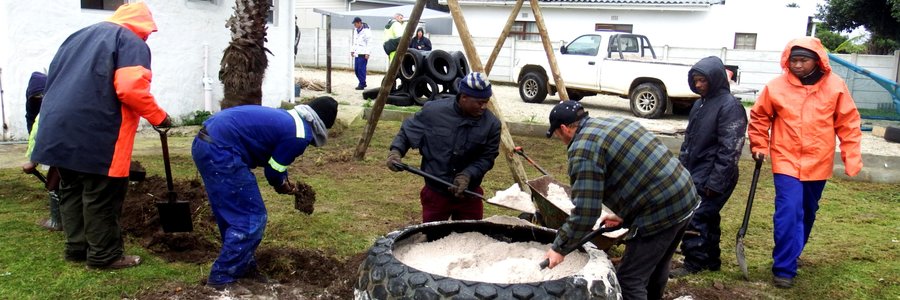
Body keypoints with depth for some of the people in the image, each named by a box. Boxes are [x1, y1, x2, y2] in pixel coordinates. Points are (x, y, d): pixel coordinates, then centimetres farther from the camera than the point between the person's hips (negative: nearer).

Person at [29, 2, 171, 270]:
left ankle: (77, 247, 23)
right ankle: (104, 255, 6)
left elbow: (56, 78, 26)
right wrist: (159, 117, -6)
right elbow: (131, 89, -18)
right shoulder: (131, 42, -3)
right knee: (101, 195, -1)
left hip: (59, 128, 9)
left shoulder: (80, 36, 24)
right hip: (94, 132, -8)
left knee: (72, 189, 16)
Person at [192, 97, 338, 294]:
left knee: (232, 216, 21)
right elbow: (274, 170, 0)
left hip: (205, 143, 10)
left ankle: (243, 266, 33)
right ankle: (222, 278, 5)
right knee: (251, 219, -2)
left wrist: (282, 181, 26)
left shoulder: (287, 118, 21)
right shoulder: (300, 135, -9)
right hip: (220, 152, -10)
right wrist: (282, 184, 19)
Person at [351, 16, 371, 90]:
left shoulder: (366, 31, -12)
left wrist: (367, 53, -20)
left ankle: (362, 84, -1)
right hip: (357, 53, 9)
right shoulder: (356, 31, 15)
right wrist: (352, 50, 18)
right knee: (356, 69, 9)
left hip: (363, 54, -9)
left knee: (361, 69, -8)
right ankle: (362, 83, 21)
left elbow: (369, 43, -15)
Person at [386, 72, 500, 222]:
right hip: (435, 193, -1)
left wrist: (467, 175, -23)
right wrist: (396, 150, -16)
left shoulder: (492, 124, -13)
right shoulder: (433, 111, -14)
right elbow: (407, 131, 0)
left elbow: (487, 158, -8)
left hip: (469, 194, 1)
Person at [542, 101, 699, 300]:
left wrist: (560, 248, -6)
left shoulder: (583, 150, -13)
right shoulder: (612, 123, 16)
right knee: (657, 266, 26)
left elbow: (585, 212, -17)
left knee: (629, 280, -1)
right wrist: (624, 215, 24)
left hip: (661, 212, -10)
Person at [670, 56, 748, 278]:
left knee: (695, 217, -8)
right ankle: (710, 261, 25)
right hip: (694, 173, 8)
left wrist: (715, 183, -19)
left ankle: (694, 263, 4)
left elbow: (729, 149, -18)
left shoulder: (729, 106, -14)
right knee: (707, 218, 15)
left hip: (711, 177, -8)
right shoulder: (700, 103, 13)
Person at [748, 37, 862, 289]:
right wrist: (759, 146, 0)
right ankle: (784, 269, -4)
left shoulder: (835, 86, -5)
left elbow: (848, 123, 0)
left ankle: (791, 255, 39)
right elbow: (759, 118, 5)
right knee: (789, 213, -13)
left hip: (818, 163, 3)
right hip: (787, 162, -2)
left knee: (807, 213, 17)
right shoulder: (776, 87, -8)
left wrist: (852, 158, -3)